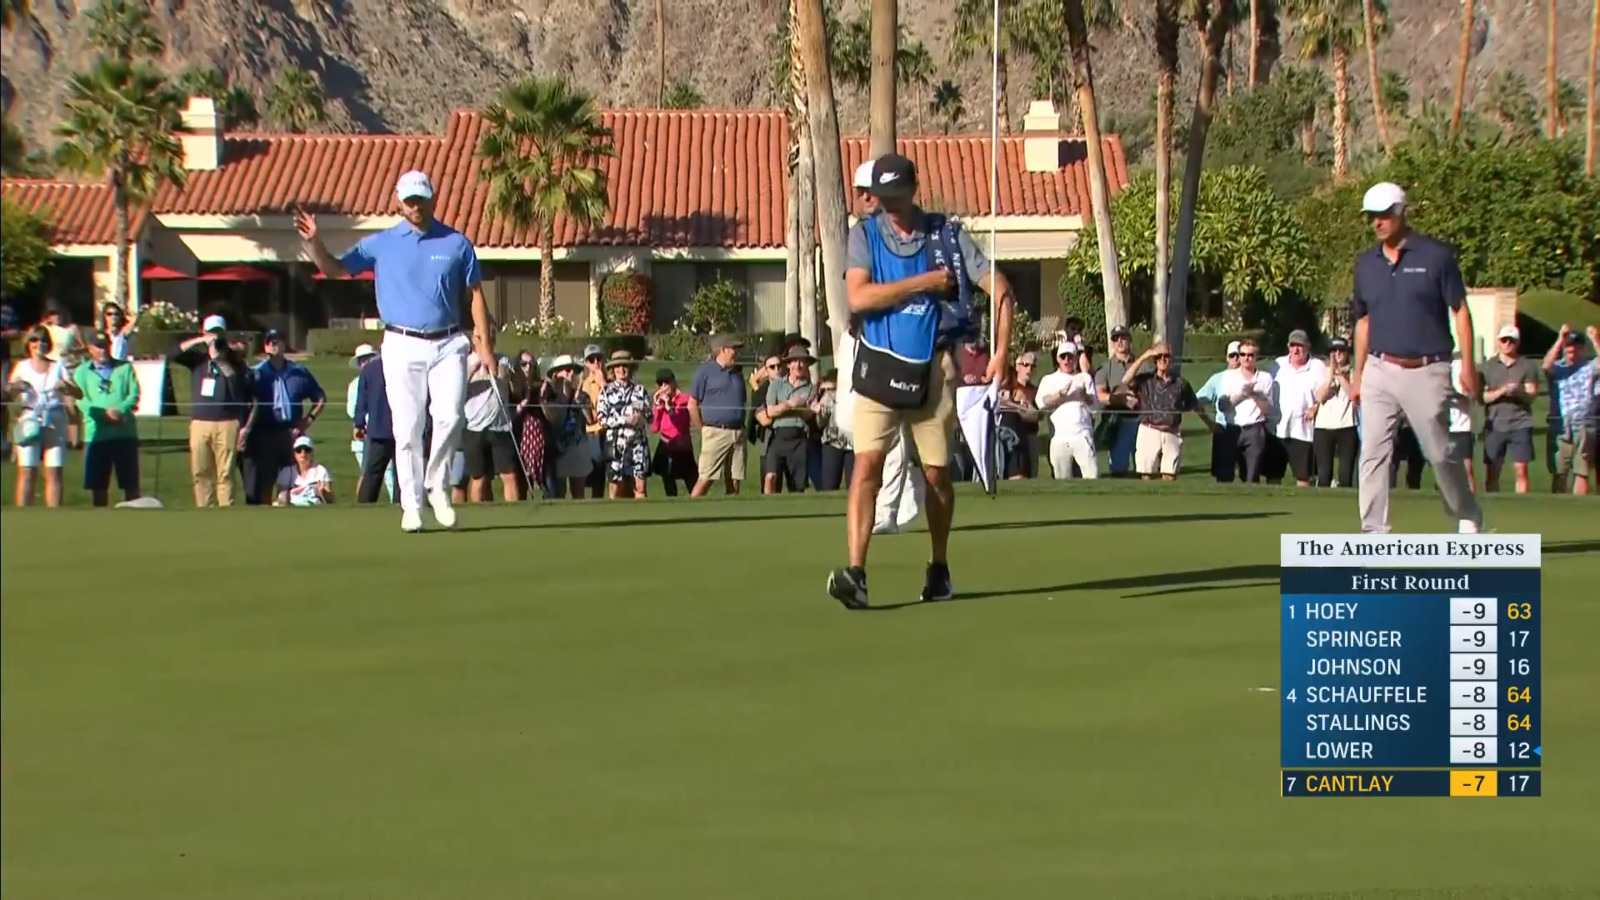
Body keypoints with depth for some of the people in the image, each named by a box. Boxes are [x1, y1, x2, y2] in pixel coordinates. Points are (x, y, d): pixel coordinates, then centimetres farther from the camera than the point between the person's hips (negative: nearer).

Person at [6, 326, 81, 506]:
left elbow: (79, 393, 3)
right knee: (26, 472, -7)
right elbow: (8, 395, 2)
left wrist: (68, 387, -19)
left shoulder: (57, 368, 13)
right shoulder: (22, 367, 12)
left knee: (54, 472, -4)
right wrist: (13, 388, -21)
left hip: (54, 424, 1)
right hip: (29, 422, -1)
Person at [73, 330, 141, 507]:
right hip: (96, 433, 0)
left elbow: (134, 394, 1)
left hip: (125, 432, 0)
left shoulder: (125, 368, 12)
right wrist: (105, 413, -18)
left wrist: (120, 411, -18)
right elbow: (82, 401, -4)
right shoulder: (82, 371, 9)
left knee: (131, 484, 0)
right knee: (98, 485, 3)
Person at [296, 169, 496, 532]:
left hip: (448, 344, 0)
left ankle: (437, 486, 9)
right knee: (407, 428, -2)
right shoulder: (381, 244, 7)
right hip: (403, 346, 0)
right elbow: (335, 268, 6)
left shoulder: (457, 243, 7)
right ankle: (411, 504, 4)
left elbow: (475, 295, 9)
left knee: (449, 416, -13)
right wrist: (313, 242, -13)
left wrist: (485, 344, 3)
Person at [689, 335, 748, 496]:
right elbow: (692, 405, -2)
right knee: (706, 479, -11)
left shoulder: (736, 372, 17)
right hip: (716, 433, -6)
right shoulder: (705, 371, -1)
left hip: (738, 433, 6)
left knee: (734, 482, 4)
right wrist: (703, 430, -3)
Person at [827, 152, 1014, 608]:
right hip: (879, 365, -1)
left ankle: (939, 568, 26)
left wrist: (1001, 351, -12)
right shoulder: (865, 234, 2)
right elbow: (858, 297, -14)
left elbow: (1000, 289, 0)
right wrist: (925, 282, -14)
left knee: (937, 473, 9)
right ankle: (855, 572, -21)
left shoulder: (947, 234, 2)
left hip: (934, 368, 1)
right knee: (866, 465, -14)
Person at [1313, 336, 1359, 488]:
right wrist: (1331, 373, -10)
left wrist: (1340, 375, -11)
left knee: (1346, 472, -3)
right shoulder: (1323, 372, 10)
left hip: (1347, 426, -1)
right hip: (1324, 426, 1)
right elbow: (1320, 397, -4)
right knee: (1324, 472, -1)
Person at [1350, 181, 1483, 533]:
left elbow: (1459, 310, -1)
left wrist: (1467, 363, -6)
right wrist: (1358, 373, 16)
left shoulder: (1435, 256, -4)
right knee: (1373, 452, -4)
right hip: (1380, 370, 4)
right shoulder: (1366, 264, 10)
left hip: (1426, 371, -4)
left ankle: (1468, 517, 23)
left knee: (1440, 452, 1)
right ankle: (1374, 533, -3)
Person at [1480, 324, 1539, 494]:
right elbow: (1482, 397, 4)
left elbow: (1531, 395, 2)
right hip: (1494, 425, 1)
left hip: (1520, 424, -1)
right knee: (1491, 472, 0)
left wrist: (1518, 392, -19)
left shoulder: (1528, 366, 8)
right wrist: (1501, 391, -13)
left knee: (1521, 469, -7)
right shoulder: (1488, 366, 11)